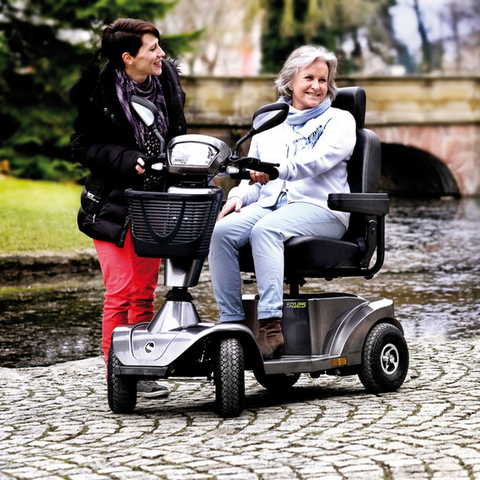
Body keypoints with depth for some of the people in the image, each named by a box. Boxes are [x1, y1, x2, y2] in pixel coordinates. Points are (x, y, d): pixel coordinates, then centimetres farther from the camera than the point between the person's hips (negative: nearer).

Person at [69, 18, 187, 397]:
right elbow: (83, 146, -7)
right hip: (113, 205, -5)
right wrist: (128, 160, -19)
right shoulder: (98, 92, -11)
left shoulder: (166, 80, 3)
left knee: (145, 291, 9)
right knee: (120, 291, -9)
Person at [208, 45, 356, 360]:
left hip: (319, 207, -5)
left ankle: (271, 325, -44)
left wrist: (278, 170, -28)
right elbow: (254, 179, 23)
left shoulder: (339, 121, 9)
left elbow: (318, 159, -11)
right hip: (270, 204, 5)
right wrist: (238, 197, -1)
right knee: (221, 232, -26)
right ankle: (231, 322, -27)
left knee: (265, 230, -36)